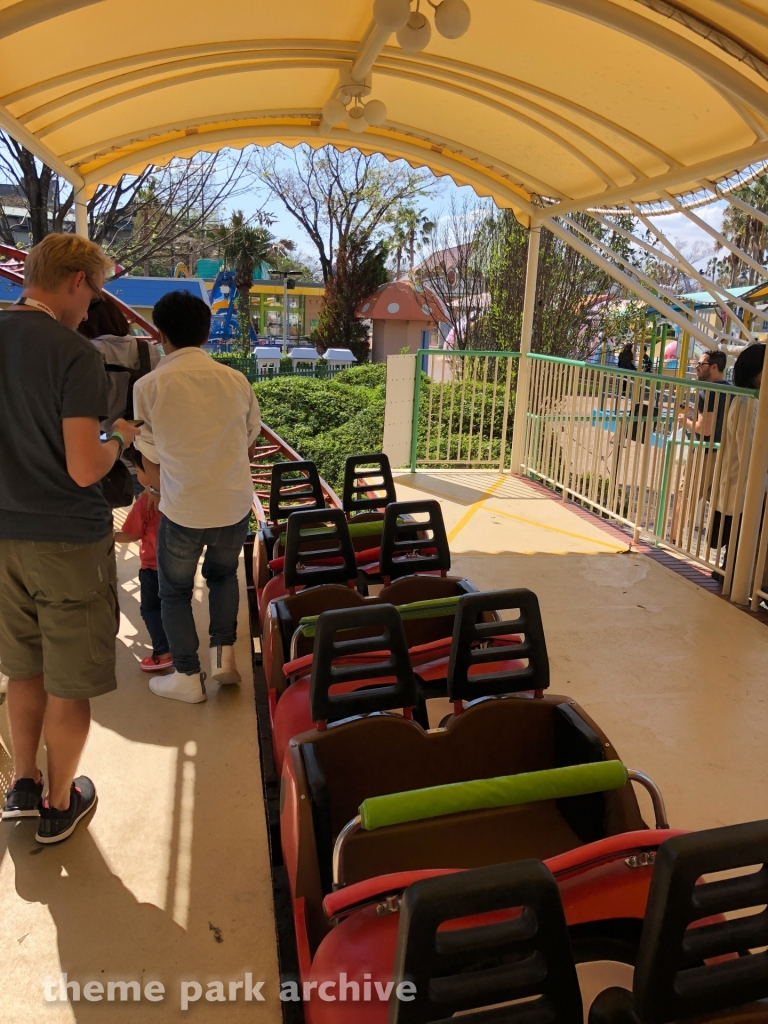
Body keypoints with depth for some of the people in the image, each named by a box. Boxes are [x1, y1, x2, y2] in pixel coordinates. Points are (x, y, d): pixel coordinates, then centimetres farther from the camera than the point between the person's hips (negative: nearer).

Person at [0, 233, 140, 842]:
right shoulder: (75, 355, -18)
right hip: (68, 541, -6)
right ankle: (59, 805, 28)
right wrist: (120, 439, -4)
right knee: (69, 683, 11)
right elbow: (84, 470, -22)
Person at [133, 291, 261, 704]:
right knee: (223, 574, 28)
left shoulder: (149, 386, -8)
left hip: (183, 507, -3)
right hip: (236, 503, 3)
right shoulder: (236, 380, -1)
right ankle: (224, 653, 19)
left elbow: (149, 455, 1)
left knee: (175, 590, 17)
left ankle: (188, 677, 21)